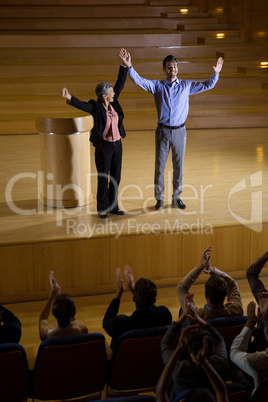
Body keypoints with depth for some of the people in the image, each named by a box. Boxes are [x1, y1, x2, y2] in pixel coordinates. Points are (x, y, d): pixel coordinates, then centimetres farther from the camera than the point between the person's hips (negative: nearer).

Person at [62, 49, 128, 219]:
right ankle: (102, 208, 16)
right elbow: (82, 105, -32)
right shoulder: (96, 107, -14)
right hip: (103, 146, -6)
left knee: (116, 178, 12)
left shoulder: (113, 102, 2)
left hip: (117, 145, 6)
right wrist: (69, 98, -52)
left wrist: (125, 65, 5)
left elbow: (121, 83, 7)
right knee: (103, 180, 3)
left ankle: (113, 206, 24)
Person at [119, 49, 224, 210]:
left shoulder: (186, 86, 3)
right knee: (159, 166, 3)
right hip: (163, 130, -1)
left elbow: (207, 85, 6)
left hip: (179, 131, 1)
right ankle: (159, 198, 15)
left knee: (178, 166, 9)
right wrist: (129, 66, -23)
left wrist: (216, 74, -10)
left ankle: (177, 197, 22)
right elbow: (139, 81, -9)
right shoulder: (157, 85, 0)